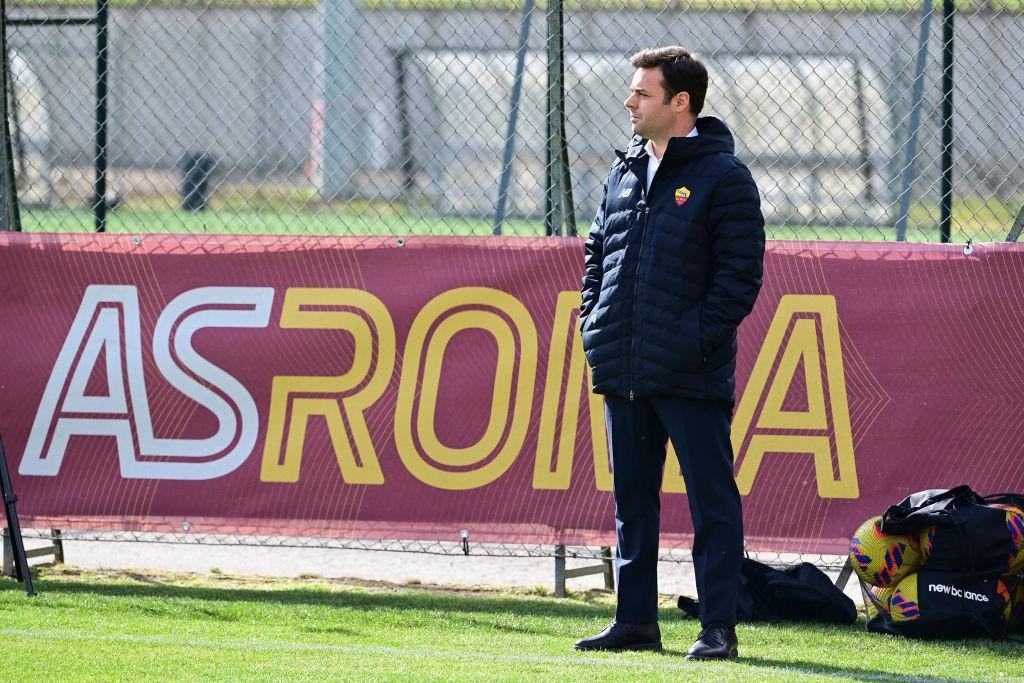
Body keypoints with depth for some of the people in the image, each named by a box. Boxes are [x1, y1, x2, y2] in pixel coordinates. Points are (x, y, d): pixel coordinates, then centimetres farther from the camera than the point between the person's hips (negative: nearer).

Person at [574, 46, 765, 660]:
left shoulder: (723, 177, -6)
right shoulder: (625, 172, 15)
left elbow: (741, 271, -10)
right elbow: (597, 254, 23)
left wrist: (699, 336, -15)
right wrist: (594, 321, 10)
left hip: (691, 375, -7)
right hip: (623, 374, 7)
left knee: (713, 502, -2)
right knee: (632, 500, 12)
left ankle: (719, 627, 0)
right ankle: (636, 621, 19)